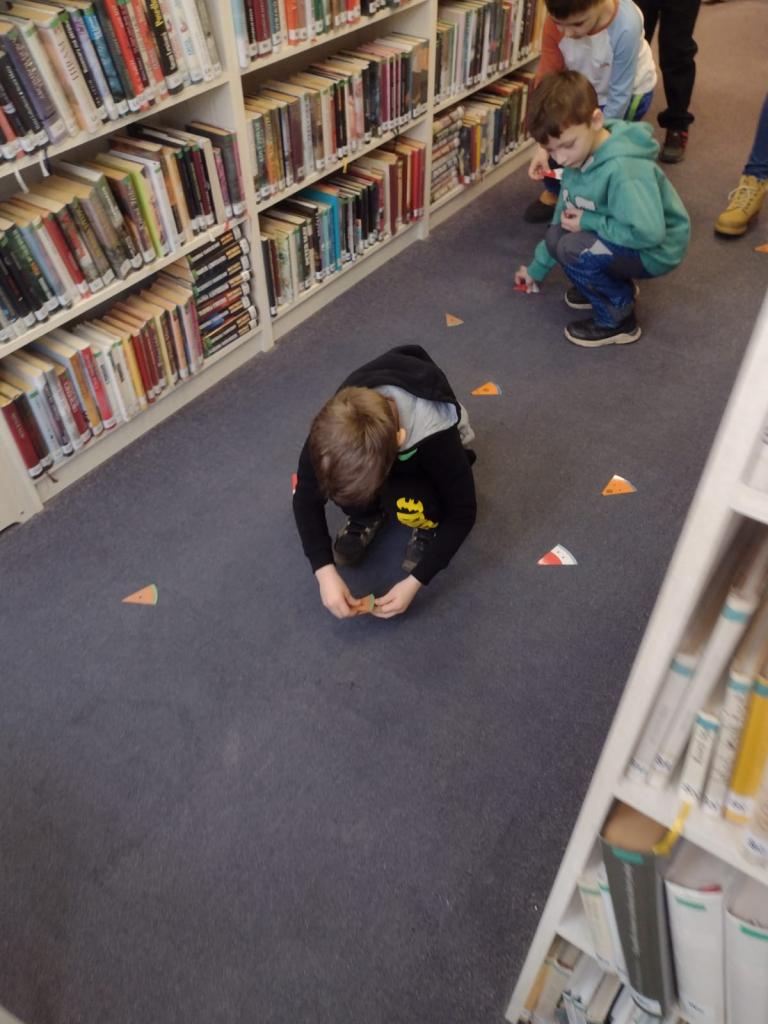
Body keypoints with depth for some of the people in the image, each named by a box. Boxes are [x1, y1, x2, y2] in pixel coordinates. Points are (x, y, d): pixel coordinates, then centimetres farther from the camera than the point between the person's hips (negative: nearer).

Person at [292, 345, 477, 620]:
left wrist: (414, 582, -31)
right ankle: (368, 514, 1)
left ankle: (429, 526, -2)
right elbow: (306, 496, -21)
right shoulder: (339, 418, -34)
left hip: (429, 458, -3)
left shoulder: (435, 437, -42)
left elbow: (462, 513, -27)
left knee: (408, 506, -36)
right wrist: (324, 571, -30)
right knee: (340, 480, -31)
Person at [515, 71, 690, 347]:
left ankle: (618, 318, -7)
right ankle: (613, 285, 17)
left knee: (572, 249, -26)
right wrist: (538, 267, 17)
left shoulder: (624, 169, -33)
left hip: (654, 250, -9)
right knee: (555, 234, -1)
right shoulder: (580, 155, -4)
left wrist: (588, 222, -27)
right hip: (620, 239, 9)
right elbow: (564, 215, 10)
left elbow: (648, 233, -39)